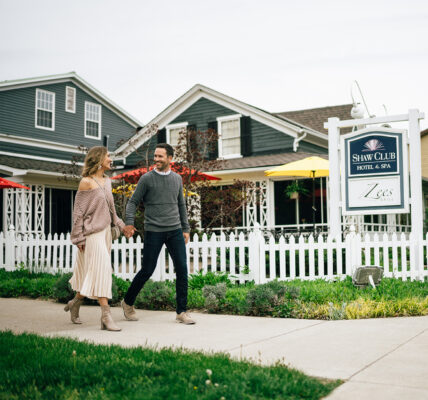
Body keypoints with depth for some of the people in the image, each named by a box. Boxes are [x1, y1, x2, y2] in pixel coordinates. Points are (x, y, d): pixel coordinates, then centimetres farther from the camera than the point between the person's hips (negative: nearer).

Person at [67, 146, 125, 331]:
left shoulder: (107, 181, 13)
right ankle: (106, 317, -12)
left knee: (89, 274, 12)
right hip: (91, 233, -8)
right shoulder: (86, 182, -10)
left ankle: (75, 303, 32)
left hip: (105, 231, 8)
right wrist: (78, 238, -11)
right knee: (101, 270, -12)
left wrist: (121, 225, 10)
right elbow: (78, 211, -9)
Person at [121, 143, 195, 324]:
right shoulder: (147, 178, -1)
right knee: (147, 271, 0)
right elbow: (133, 202, 1)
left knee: (182, 269, -4)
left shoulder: (177, 178, 11)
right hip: (153, 232, -3)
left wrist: (186, 229, 14)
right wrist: (129, 223, -15)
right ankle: (128, 303, 23)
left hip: (175, 231, 4)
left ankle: (181, 312, 3)